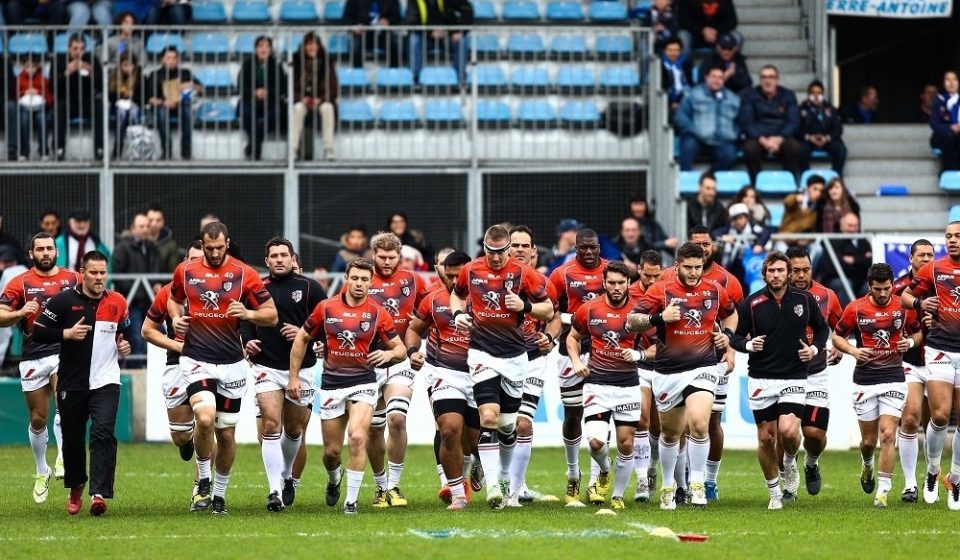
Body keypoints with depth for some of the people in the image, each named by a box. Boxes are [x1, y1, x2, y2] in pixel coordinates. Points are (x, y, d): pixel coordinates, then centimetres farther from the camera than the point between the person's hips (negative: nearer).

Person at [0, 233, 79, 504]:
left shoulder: (72, 279, 6)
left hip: (65, 352, -1)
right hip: (33, 357, 1)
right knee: (38, 419, 8)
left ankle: (63, 459, -18)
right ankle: (42, 472, 24)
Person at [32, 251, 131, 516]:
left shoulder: (118, 302, 5)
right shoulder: (63, 300, -4)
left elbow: (126, 332, 22)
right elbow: (38, 332, -5)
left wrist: (125, 346, 2)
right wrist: (67, 334, -17)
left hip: (105, 382, 0)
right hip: (72, 383, 0)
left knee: (103, 433, -18)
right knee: (73, 439, 10)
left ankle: (99, 494, -22)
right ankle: (75, 490, 33)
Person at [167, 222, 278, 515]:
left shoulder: (244, 274, -2)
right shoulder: (185, 271, 4)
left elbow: (271, 314, 1)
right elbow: (173, 299, 24)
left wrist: (248, 314, -19)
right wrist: (176, 317, 2)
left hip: (232, 364, 1)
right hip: (196, 360, -1)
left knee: (226, 433, 7)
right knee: (205, 418, -23)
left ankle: (220, 494, 25)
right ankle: (203, 480, -1)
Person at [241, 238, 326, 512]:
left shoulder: (309, 288, 1)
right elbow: (245, 321, 14)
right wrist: (247, 341, -6)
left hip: (301, 368, 0)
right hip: (266, 367, 0)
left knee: (294, 430, 12)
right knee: (271, 425, -14)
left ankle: (286, 477, 38)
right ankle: (275, 491, -16)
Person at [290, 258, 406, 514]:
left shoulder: (378, 314, -2)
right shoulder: (326, 308, 0)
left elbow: (401, 349, 4)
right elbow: (301, 339, 11)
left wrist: (389, 353, -20)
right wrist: (294, 376, 8)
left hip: (363, 383, -2)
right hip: (331, 385, 2)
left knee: (357, 437, -22)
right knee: (331, 451, 6)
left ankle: (351, 500, -12)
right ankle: (334, 479, 42)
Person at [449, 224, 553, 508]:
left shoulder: (524, 274, -5)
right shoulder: (470, 271, 0)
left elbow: (549, 311, 1)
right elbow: (457, 294, 21)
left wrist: (525, 306, -17)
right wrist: (458, 313, 0)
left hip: (514, 355, 1)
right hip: (482, 353, -1)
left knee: (508, 423, 9)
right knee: (489, 416, -17)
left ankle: (507, 474, 38)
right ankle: (492, 485, -19)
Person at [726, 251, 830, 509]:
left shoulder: (805, 300, 1)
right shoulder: (752, 303, -3)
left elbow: (822, 328, 15)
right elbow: (735, 337, 5)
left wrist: (815, 348, -3)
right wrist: (748, 345, -16)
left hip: (794, 378, -1)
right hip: (761, 379, 1)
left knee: (788, 430, -20)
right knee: (766, 438, 2)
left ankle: (790, 463, 13)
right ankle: (774, 494, 19)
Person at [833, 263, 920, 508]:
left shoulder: (904, 307, 0)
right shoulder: (856, 308, -2)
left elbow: (918, 332, 15)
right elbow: (837, 336, 7)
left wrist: (910, 342, -7)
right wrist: (853, 350, -11)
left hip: (894, 379, 0)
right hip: (865, 380, 0)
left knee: (888, 435, -11)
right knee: (869, 439, 7)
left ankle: (883, 491, -7)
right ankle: (867, 466, 42)